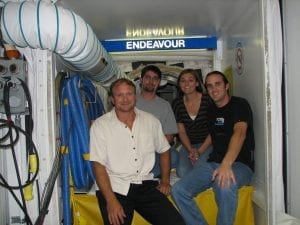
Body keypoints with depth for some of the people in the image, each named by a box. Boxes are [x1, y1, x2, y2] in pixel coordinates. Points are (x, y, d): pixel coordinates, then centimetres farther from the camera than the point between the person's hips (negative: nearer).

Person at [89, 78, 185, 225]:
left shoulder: (151, 121, 7)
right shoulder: (100, 125, -4)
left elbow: (164, 150, 19)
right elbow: (98, 165, -8)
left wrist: (165, 181, 10)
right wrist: (111, 200, -16)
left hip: (145, 185, 3)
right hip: (114, 188, -2)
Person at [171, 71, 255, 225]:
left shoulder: (239, 104, -5)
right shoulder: (211, 110, 17)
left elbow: (240, 133, -24)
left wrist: (226, 164, -39)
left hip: (239, 164, -6)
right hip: (214, 163, 6)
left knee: (225, 186, -40)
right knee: (178, 190, -16)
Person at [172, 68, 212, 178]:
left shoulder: (208, 100, -8)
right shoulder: (177, 103, 2)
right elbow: (181, 131, 3)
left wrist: (200, 150, -14)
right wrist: (191, 150, -12)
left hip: (207, 144, -2)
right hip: (188, 145, 3)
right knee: (182, 172, -21)